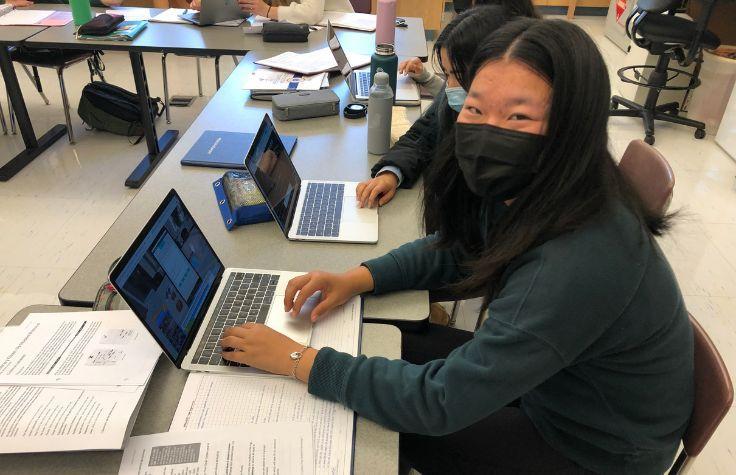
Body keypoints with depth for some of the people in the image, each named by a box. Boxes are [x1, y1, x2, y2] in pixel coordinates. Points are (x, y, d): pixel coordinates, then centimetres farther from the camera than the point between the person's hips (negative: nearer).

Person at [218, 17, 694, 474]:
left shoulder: (582, 262, -40)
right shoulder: (520, 188, -16)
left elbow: (439, 401, -35)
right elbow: (456, 245, 4)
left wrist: (298, 359, -26)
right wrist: (357, 278, -10)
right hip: (541, 371, 6)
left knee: (371, 424, -2)